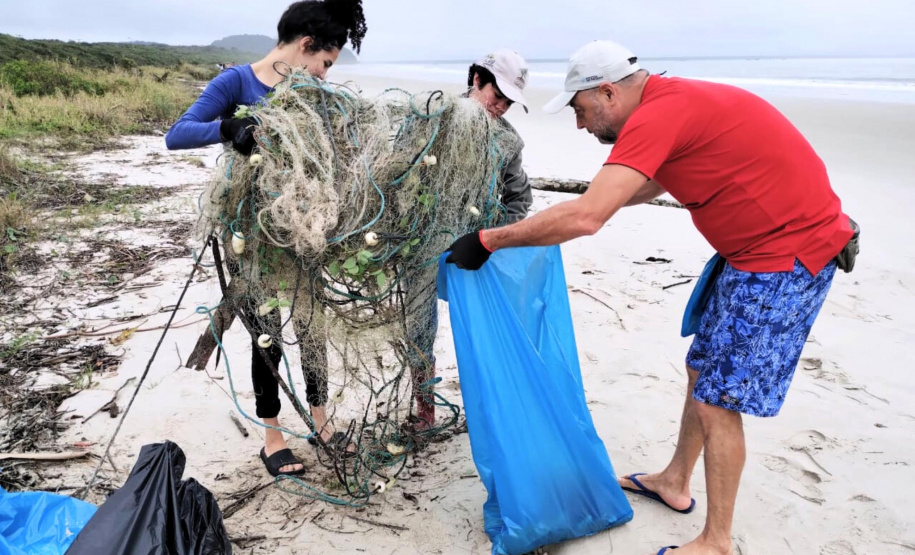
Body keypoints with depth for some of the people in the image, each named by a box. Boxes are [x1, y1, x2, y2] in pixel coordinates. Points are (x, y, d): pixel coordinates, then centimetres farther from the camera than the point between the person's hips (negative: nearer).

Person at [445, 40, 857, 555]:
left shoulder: (656, 115, -23)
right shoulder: (673, 101, 9)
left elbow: (585, 218, -31)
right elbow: (653, 184, 27)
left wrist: (486, 240, -24)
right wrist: (595, 198, 27)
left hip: (787, 257, -10)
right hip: (758, 247, 10)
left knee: (719, 399, -2)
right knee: (703, 369, 19)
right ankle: (675, 483, 37)